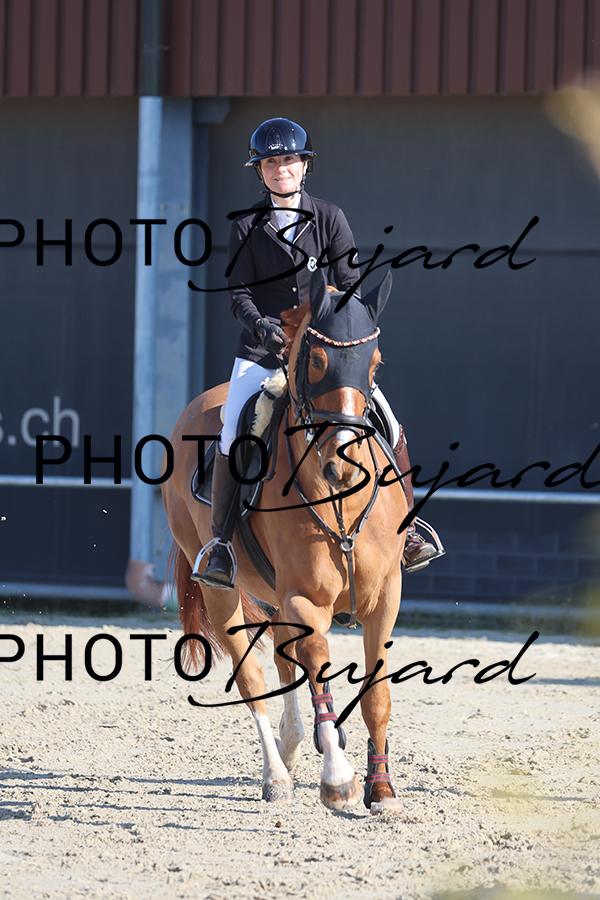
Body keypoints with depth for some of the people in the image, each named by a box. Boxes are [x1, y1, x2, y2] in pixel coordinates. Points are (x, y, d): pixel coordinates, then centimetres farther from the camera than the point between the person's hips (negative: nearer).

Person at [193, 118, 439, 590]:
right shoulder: (247, 228, 1)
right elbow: (239, 294, -4)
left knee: (390, 428, -10)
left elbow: (349, 285, -4)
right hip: (262, 354, -1)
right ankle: (221, 543, -7)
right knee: (231, 439, -20)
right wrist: (261, 326, -25)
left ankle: (405, 529, 7)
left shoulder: (330, 218, 1)